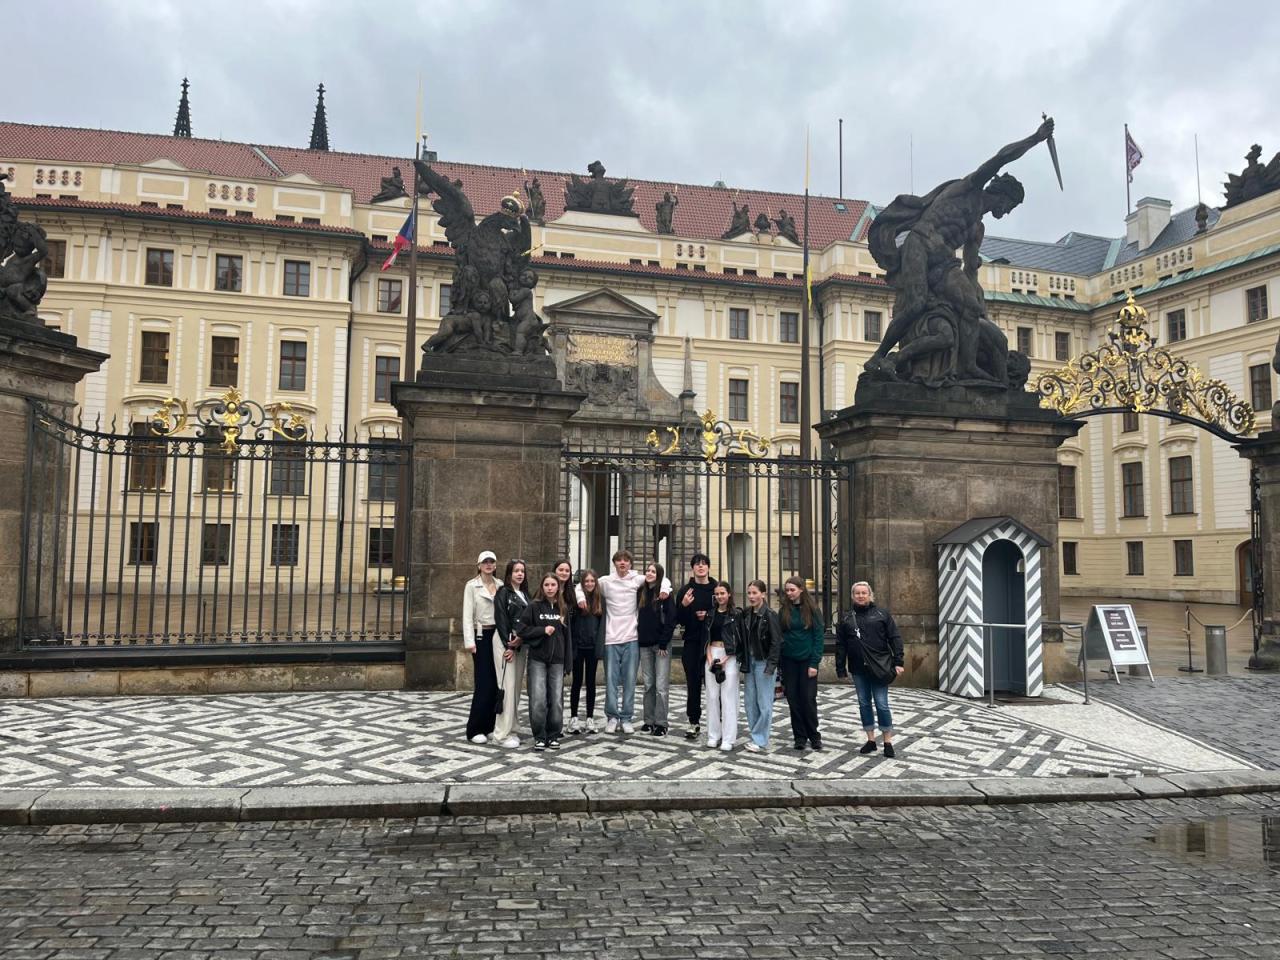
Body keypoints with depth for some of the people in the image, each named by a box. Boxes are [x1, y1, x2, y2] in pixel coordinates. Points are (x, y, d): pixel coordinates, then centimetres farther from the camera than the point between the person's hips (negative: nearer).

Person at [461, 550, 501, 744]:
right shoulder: (472, 586, -1)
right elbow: (467, 616, -6)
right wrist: (470, 642, -13)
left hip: (499, 635, 4)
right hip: (481, 636, -4)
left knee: (497, 682, 4)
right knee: (484, 683, -6)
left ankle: (489, 725, 15)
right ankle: (474, 729, 2)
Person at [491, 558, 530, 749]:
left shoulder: (525, 594, 16)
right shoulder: (503, 592, -3)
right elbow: (501, 620, -10)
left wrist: (521, 639, -1)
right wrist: (508, 646, -15)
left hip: (521, 643, 7)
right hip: (505, 641, -7)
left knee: (517, 687, 7)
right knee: (507, 686, -10)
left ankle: (510, 729, 14)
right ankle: (502, 734, -7)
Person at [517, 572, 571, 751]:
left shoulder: (564, 609, 9)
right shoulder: (533, 607, 1)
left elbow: (567, 636, 10)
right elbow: (522, 629, -4)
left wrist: (568, 661, 7)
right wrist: (542, 630, -14)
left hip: (557, 660, 2)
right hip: (537, 659, -2)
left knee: (557, 700, 0)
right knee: (538, 699, -8)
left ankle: (553, 736, 14)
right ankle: (539, 737, 6)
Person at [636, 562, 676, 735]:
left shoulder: (665, 594, -6)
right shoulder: (640, 593, 9)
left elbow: (671, 620, -10)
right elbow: (637, 616, 12)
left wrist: (663, 643, -13)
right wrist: (638, 638, 2)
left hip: (661, 645, -5)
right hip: (644, 645, 5)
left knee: (661, 685, -4)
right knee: (648, 685, 9)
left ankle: (661, 723, 1)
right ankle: (649, 721, 15)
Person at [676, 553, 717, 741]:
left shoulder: (716, 588, 1)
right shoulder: (686, 590, 4)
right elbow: (679, 619, 2)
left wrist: (708, 616, -10)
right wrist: (684, 605, -16)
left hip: (712, 642, -1)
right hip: (692, 642, 1)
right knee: (693, 683, 4)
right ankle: (694, 723, 12)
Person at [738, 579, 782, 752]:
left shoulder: (770, 615, -10)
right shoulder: (745, 614, 7)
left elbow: (776, 642, -12)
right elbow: (741, 639, 11)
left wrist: (771, 665, -17)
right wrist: (741, 660, 5)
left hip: (764, 662, -6)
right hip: (749, 662, 6)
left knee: (764, 702, -2)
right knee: (750, 700, 8)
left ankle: (760, 740, 3)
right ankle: (755, 733, 19)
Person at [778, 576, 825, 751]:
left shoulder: (812, 610, -4)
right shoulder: (784, 611, 4)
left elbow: (818, 636, -5)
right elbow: (778, 636, 5)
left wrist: (814, 663, -12)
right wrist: (778, 663, -1)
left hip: (807, 660, -2)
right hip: (789, 660, 3)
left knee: (808, 698, -1)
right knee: (793, 698, 4)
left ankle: (814, 735, 14)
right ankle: (800, 736, 14)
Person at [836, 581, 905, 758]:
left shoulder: (881, 614, 0)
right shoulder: (847, 618, 7)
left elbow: (895, 638, -2)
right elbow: (840, 645, 8)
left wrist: (898, 662, -9)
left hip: (879, 667, -3)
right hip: (859, 669, 3)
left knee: (882, 704, -2)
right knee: (864, 704, 9)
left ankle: (888, 742, 9)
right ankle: (871, 740, 19)